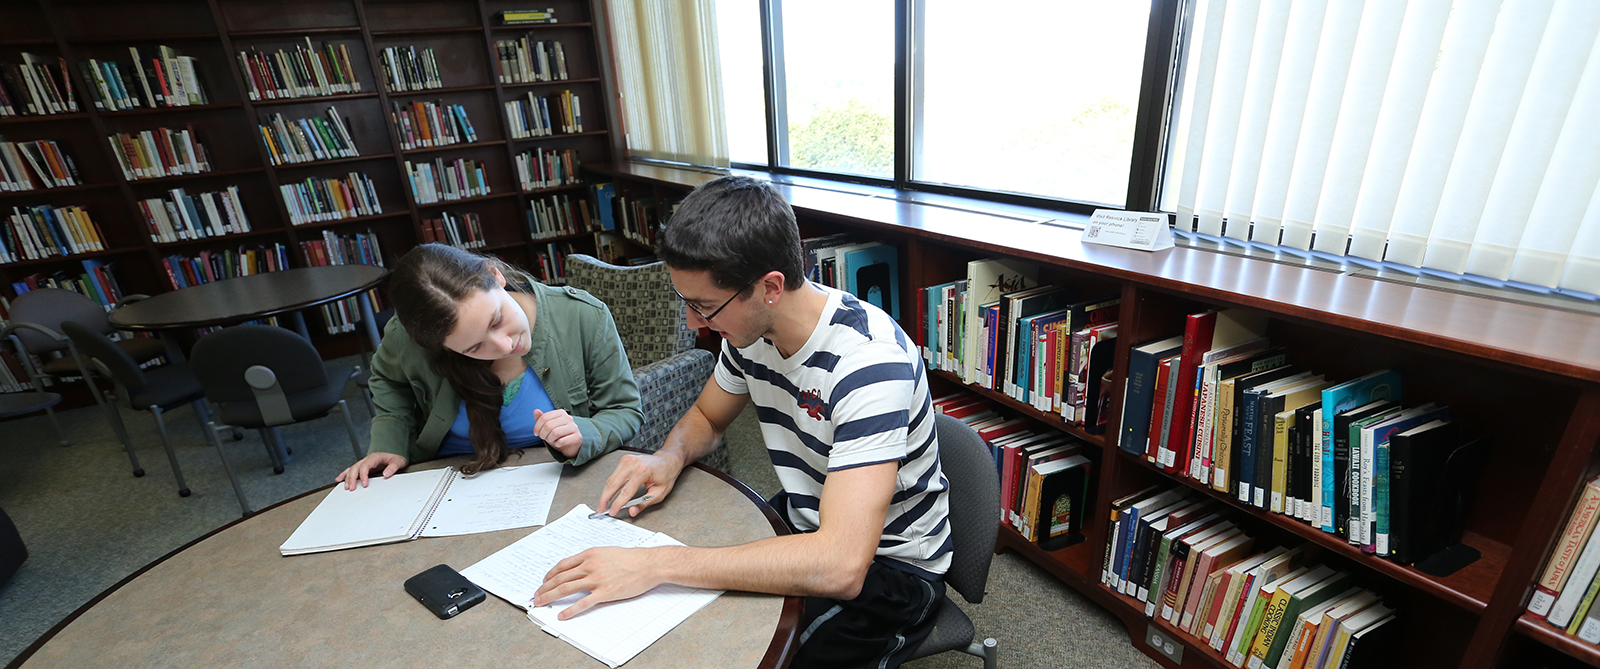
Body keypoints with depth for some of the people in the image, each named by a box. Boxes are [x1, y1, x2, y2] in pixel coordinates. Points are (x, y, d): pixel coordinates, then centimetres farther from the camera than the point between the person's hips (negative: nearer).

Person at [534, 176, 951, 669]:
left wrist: (656, 564, -37)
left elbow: (841, 567, -39)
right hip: (805, 525, 7)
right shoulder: (750, 328, -9)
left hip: (889, 568, -6)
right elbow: (705, 417, 10)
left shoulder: (870, 361, -34)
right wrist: (669, 457, -13)